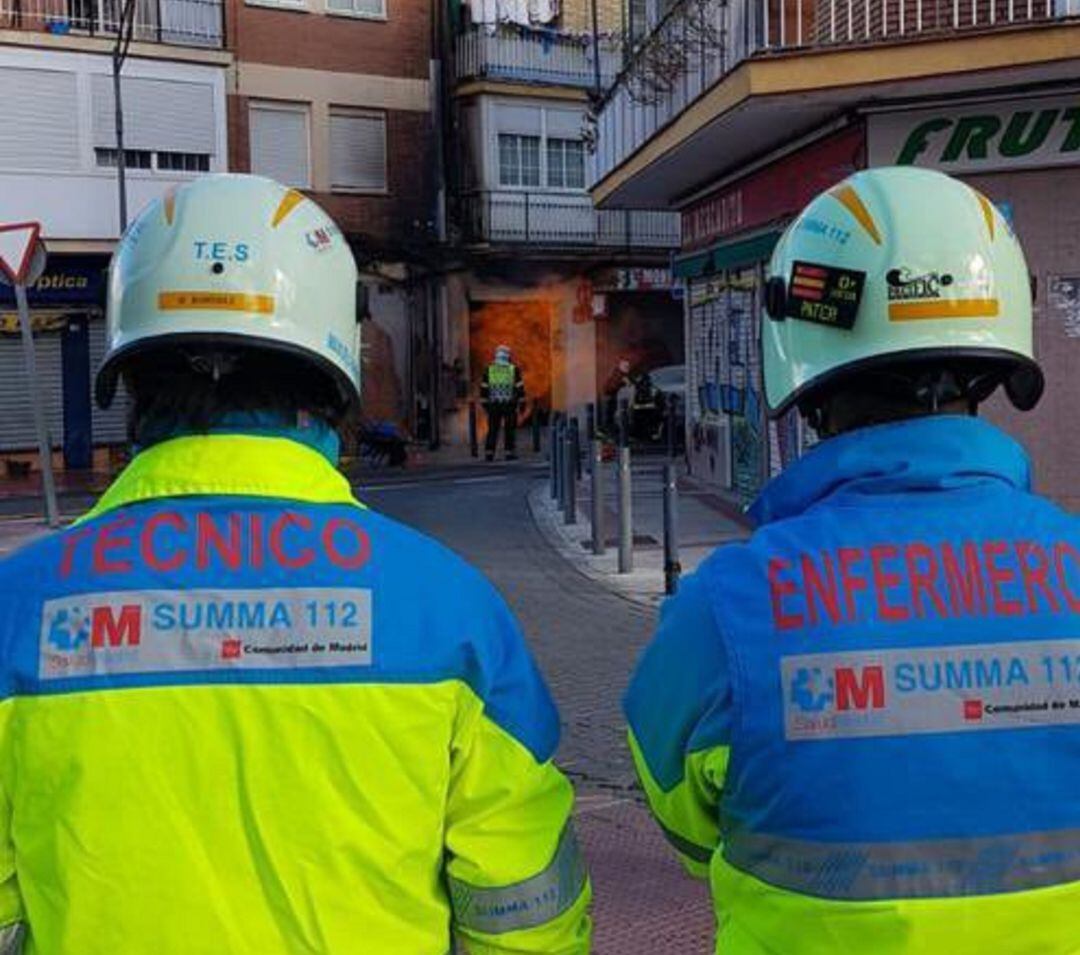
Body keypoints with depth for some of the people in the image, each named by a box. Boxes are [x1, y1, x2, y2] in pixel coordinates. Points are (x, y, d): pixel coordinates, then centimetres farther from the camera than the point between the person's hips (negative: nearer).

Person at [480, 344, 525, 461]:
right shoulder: (514, 369, -2)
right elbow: (519, 387, -4)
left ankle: (489, 454, 0)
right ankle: (510, 453, 0)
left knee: (493, 430, 5)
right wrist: (522, 402, 1)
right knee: (510, 429, 3)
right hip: (510, 404, -2)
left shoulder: (489, 370, 3)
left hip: (494, 404, 2)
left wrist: (484, 403, 9)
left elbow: (484, 388, 3)